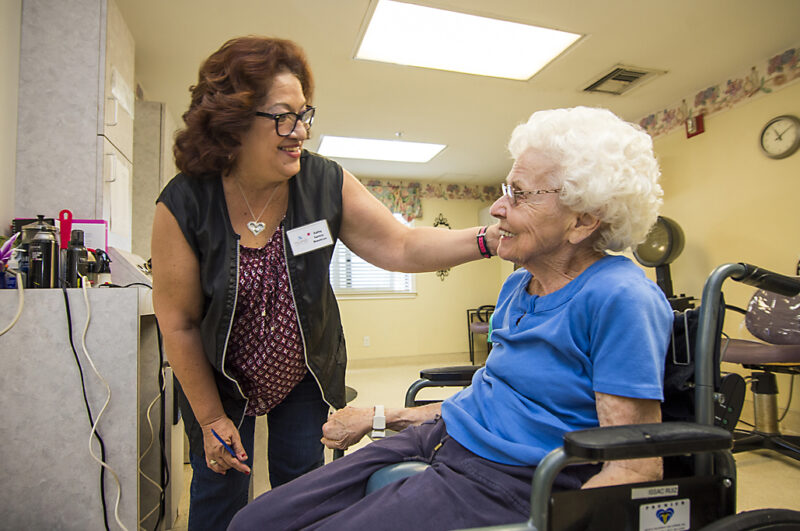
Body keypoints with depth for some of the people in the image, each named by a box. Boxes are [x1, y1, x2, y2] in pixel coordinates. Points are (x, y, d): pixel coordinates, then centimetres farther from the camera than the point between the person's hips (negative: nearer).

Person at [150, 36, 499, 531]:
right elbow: (178, 323, -14)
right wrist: (211, 418, -7)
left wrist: (490, 238, -27)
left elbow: (401, 246, -15)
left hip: (306, 374, 2)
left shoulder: (327, 183, -17)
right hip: (220, 381, -1)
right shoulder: (184, 206, -21)